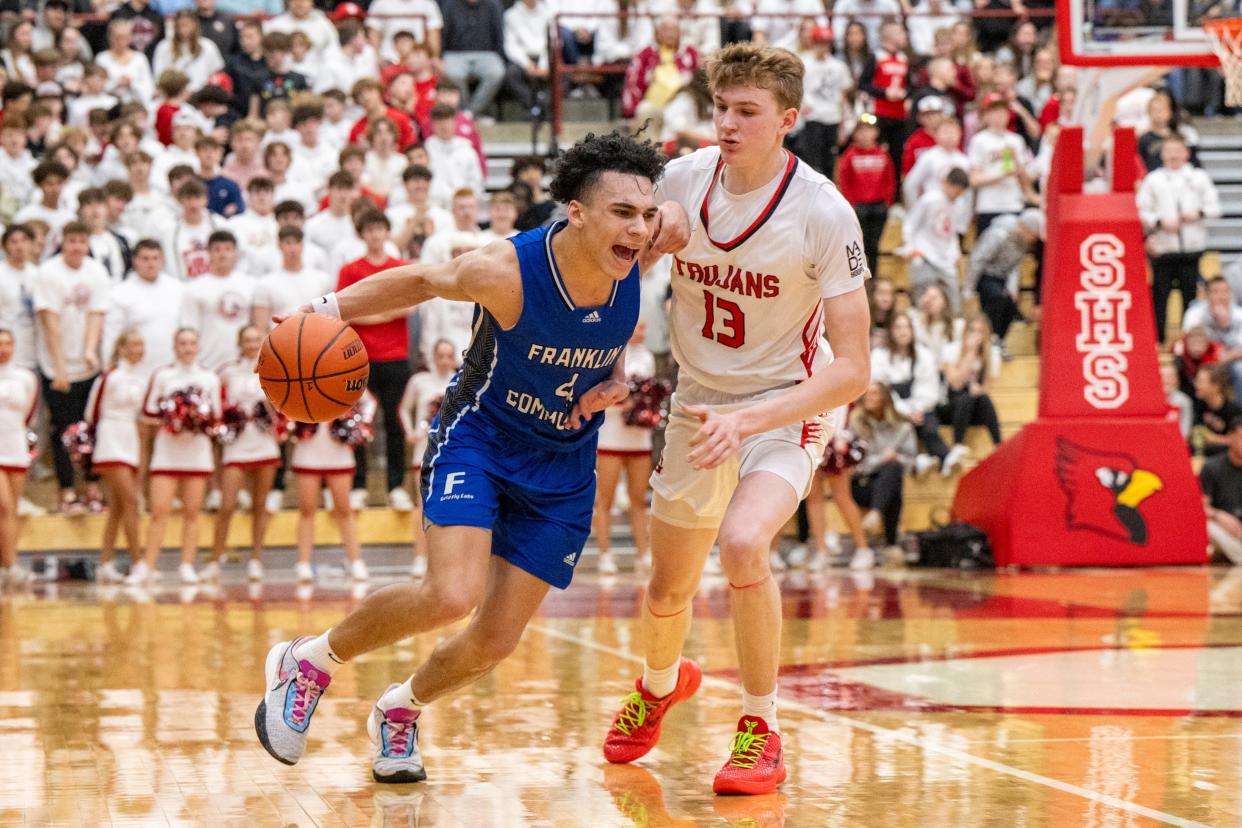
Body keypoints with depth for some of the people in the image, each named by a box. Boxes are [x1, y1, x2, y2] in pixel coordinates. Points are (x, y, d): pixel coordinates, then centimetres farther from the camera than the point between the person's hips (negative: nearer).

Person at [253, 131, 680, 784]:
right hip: (479, 436, -4)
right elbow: (423, 281, -8)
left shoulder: (647, 249, -19)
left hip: (563, 466, 4)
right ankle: (309, 663, -1)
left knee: (496, 641, 4)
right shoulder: (507, 271, -29)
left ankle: (401, 708, 36)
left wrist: (617, 369, -5)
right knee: (453, 595, -27)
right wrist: (330, 309, -17)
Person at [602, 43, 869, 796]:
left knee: (742, 542, -32)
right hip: (699, 403, 4)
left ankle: (762, 732, -12)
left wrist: (747, 420, -33)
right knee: (667, 592, 15)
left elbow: (852, 370, -23)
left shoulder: (823, 214, -23)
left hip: (788, 405, -4)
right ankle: (661, 685, 51)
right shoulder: (683, 181, -11)